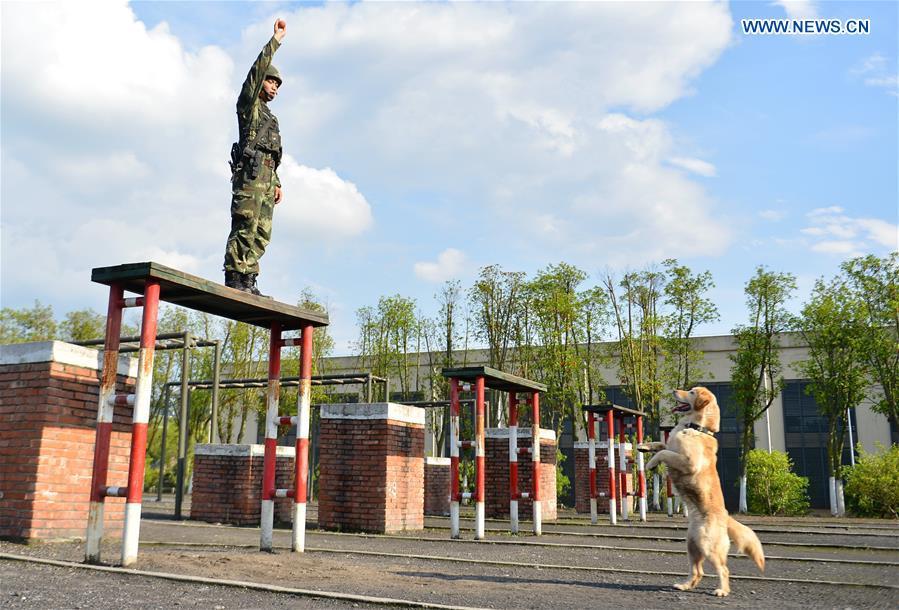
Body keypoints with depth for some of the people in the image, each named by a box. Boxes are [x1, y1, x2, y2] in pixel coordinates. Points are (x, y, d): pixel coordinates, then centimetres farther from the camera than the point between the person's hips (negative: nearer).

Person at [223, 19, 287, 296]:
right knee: (245, 226, -15)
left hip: (266, 176, 8)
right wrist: (276, 40, -5)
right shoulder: (249, 103, 11)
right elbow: (257, 70, -4)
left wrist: (276, 183, 19)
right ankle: (234, 278, -18)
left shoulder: (270, 117, 32)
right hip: (250, 172, -8)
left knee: (262, 233, 1)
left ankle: (247, 280, 0)